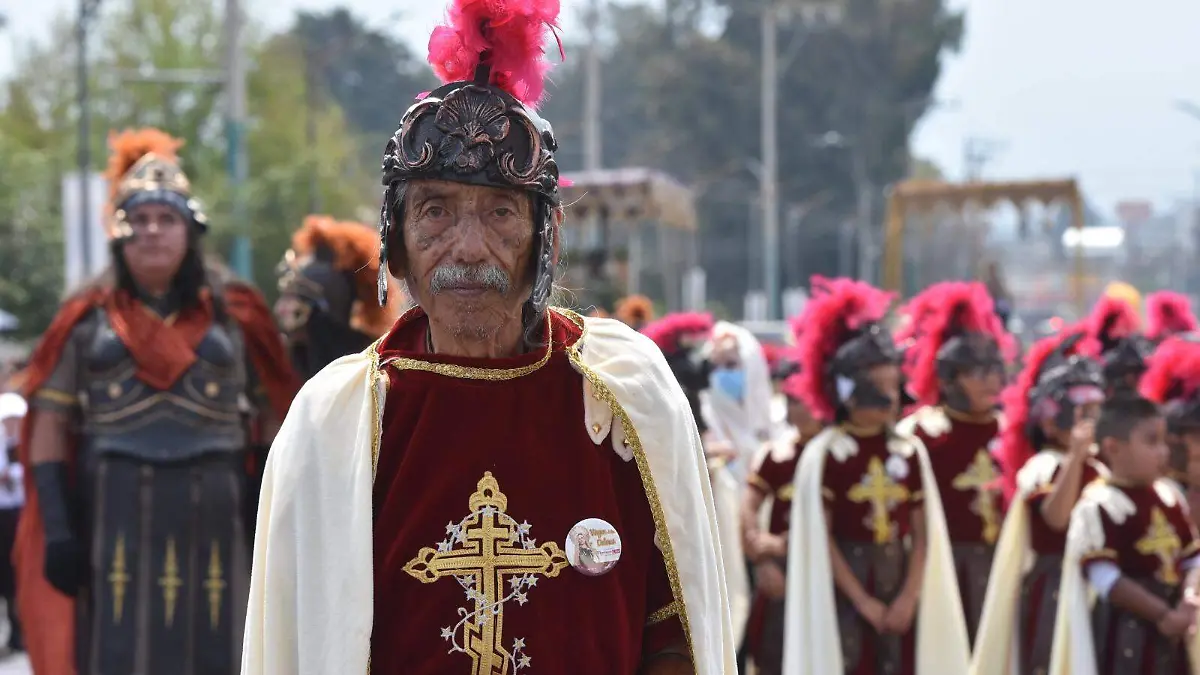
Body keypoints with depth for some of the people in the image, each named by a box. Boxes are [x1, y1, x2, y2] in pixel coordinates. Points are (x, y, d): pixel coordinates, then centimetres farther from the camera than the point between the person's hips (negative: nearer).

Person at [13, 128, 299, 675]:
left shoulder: (234, 315, 11)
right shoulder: (88, 318, 8)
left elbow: (273, 418, 12)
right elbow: (49, 427, 5)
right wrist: (57, 528, -6)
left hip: (212, 521, 1)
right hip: (115, 521, -1)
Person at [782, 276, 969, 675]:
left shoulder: (909, 452, 7)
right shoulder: (824, 454, -5)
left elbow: (922, 533, 6)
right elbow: (820, 538, -7)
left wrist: (909, 596, -7)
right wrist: (862, 600, -11)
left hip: (899, 594, 4)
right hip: (845, 593, -4)